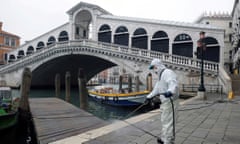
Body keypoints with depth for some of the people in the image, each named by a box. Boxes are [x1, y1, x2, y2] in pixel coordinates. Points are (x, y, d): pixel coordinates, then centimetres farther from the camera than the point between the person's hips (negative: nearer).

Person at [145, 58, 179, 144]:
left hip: (170, 102, -11)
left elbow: (174, 84, -33)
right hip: (165, 102, 11)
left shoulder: (168, 73, -14)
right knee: (164, 121, 21)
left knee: (168, 122, -5)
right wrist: (149, 97, 29)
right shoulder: (161, 76, 20)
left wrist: (170, 92, -51)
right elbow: (156, 89, 29)